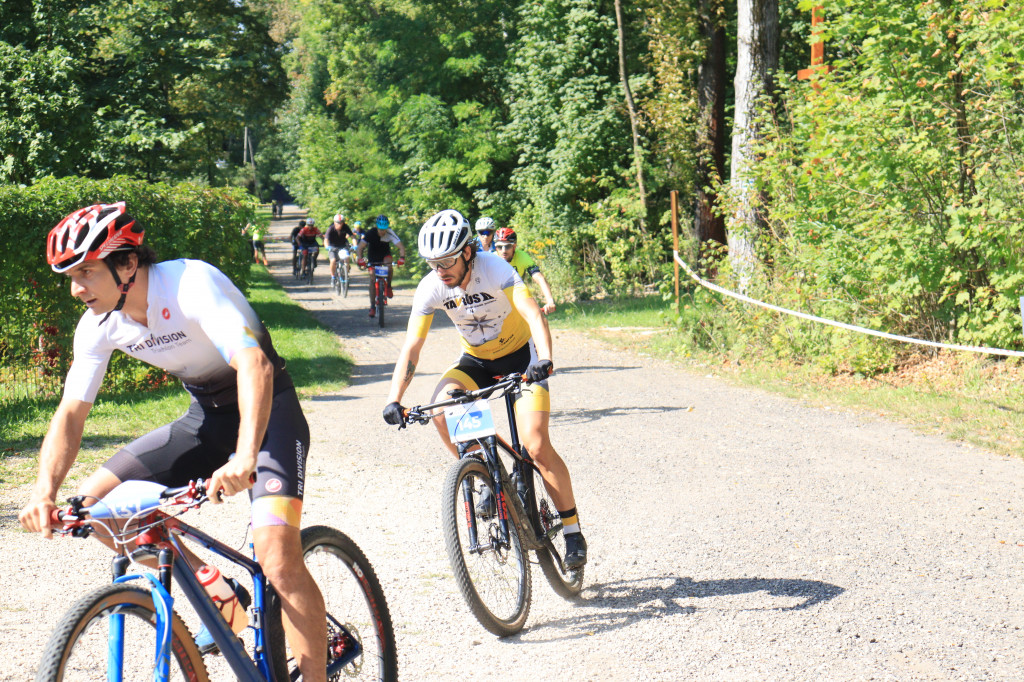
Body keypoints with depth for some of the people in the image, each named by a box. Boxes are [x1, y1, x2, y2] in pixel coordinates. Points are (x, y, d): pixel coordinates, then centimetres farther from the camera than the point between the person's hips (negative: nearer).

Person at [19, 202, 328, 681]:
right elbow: (71, 412, -5)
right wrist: (45, 490, -24)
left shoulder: (192, 283, -28)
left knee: (278, 553, -27)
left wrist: (245, 458, -57)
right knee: (92, 503, -5)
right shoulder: (98, 325, -8)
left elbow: (254, 364, -42)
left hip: (264, 409, -7)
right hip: (205, 417, 7)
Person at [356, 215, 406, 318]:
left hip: (385, 254, 0)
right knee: (372, 279, -6)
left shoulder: (390, 233, -27)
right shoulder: (370, 233, -28)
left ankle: (388, 286, -5)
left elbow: (401, 246, -32)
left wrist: (402, 258, -49)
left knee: (389, 267, -33)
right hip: (373, 256, 0)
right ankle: (372, 306, 2)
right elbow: (360, 247, -31)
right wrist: (360, 259, -48)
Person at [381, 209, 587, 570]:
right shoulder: (430, 289, -17)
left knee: (537, 446, -18)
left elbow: (533, 313, -39)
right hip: (476, 360, 4)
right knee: (441, 408, -26)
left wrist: (544, 359, -57)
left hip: (521, 354, -4)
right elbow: (411, 347, -18)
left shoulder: (495, 270, -27)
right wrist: (394, 399, -31)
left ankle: (573, 532, -2)